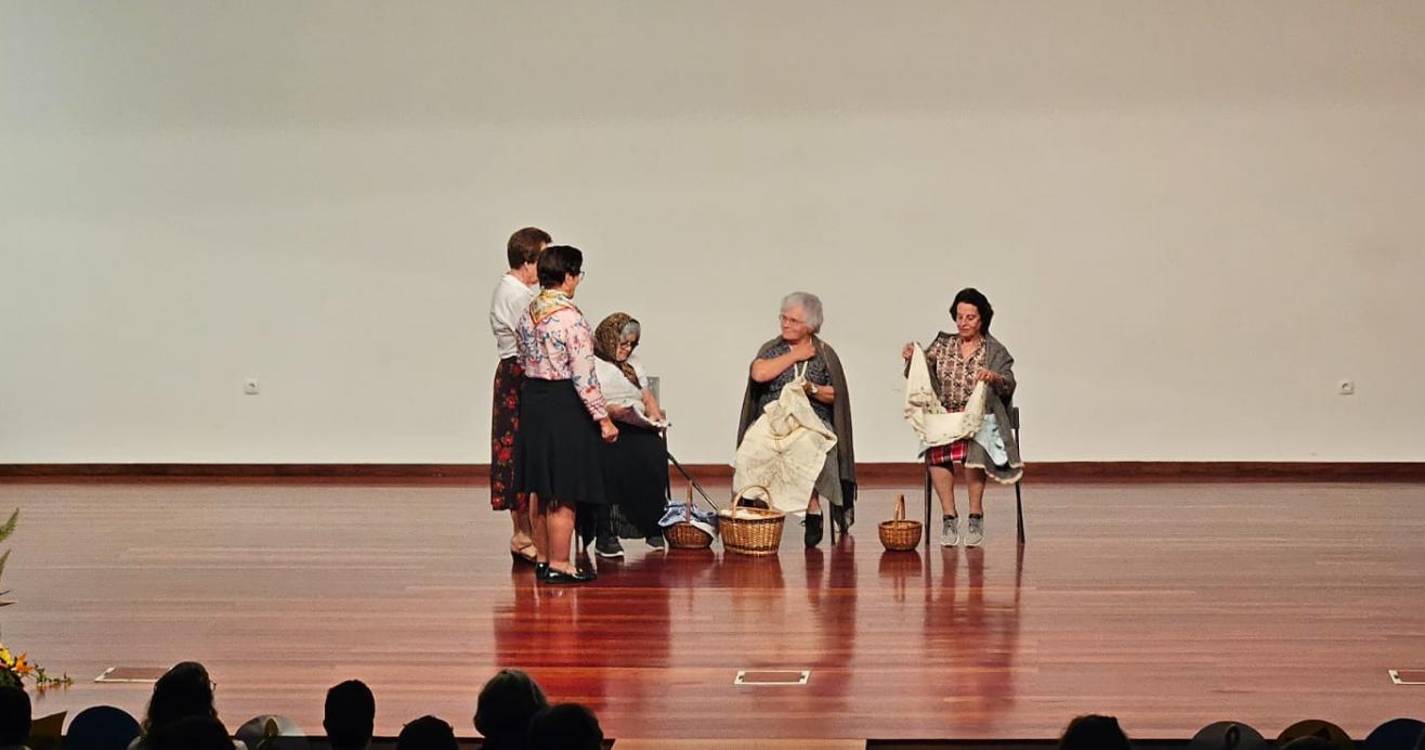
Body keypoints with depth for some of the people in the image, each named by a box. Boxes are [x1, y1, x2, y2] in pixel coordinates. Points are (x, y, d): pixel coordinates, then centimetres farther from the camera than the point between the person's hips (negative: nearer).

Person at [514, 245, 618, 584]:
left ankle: (542, 558, 24)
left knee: (540, 488, 15)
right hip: (565, 404, -8)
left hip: (532, 400, 8)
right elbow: (583, 376, -18)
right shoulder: (572, 318, -18)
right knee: (564, 491, -1)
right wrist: (603, 418, -13)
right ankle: (558, 565, 3)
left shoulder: (527, 314, 6)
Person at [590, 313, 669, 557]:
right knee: (612, 462, -37)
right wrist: (608, 410, -20)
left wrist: (654, 414, 5)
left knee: (653, 453, -29)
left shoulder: (633, 364, 30)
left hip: (637, 428, 5)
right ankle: (605, 536, -32)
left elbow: (647, 396, 27)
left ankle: (653, 528, -22)